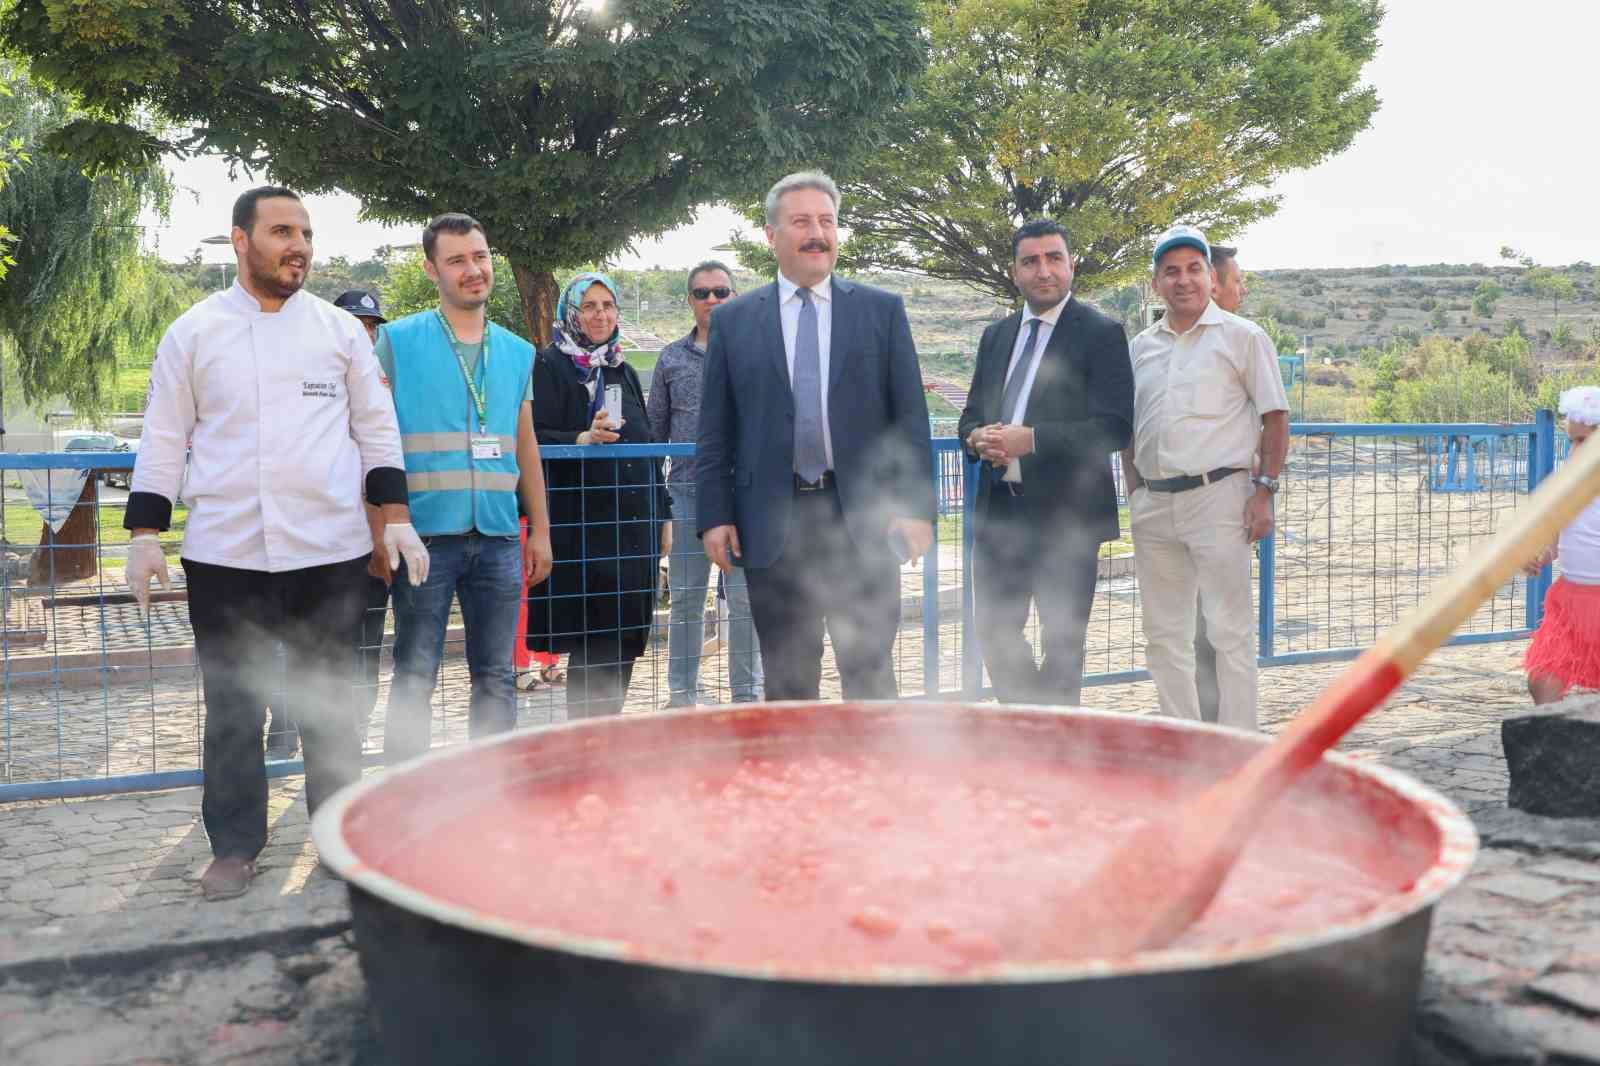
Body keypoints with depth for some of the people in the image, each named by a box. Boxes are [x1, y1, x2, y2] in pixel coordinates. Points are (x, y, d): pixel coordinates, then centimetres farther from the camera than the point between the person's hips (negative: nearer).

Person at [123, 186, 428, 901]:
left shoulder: (339, 329, 7)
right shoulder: (194, 332, 5)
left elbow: (376, 429, 9)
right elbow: (164, 439, 7)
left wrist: (395, 515, 1)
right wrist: (145, 534, 0)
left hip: (330, 550, 0)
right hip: (225, 553, 0)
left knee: (327, 700, 9)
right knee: (233, 706, 5)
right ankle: (234, 846, 19)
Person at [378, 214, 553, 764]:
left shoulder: (517, 351, 13)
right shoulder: (398, 340, 1)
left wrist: (541, 530, 15)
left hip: (499, 538, 4)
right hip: (426, 533, -4)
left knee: (496, 676, 8)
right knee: (415, 677, 1)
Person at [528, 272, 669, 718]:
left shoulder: (623, 371, 19)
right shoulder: (550, 367, -2)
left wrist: (662, 514, 19)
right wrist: (585, 438, -28)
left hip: (633, 526, 7)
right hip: (582, 526, -6)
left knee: (624, 640, 6)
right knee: (594, 643, -8)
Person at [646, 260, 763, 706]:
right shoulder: (672, 359, 10)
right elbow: (655, 430, 13)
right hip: (687, 490, 2)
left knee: (745, 598, 0)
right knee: (685, 598, 7)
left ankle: (747, 694, 11)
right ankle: (681, 694, 17)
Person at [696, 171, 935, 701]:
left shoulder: (883, 310, 7)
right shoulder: (732, 320, 8)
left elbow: (910, 417, 3)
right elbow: (715, 431, 7)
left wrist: (917, 506, -5)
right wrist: (714, 516, -1)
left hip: (863, 519, 0)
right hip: (772, 526, 1)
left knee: (870, 675, 4)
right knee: (787, 681, 9)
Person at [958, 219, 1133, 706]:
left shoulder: (1101, 333, -6)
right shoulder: (996, 335, 13)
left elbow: (1115, 427, -15)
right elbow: (972, 416, 18)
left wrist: (1030, 439, -22)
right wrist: (978, 438, -7)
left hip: (1065, 516, -6)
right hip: (998, 513, 6)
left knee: (1062, 643, 5)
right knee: (994, 631, 11)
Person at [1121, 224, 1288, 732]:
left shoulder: (1242, 337, 0)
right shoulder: (1141, 347, 14)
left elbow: (1275, 419, -1)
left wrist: (1264, 490, -10)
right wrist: (1135, 494, 11)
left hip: (1218, 496, -5)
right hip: (1153, 505, 6)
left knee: (1230, 631, -5)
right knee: (1163, 632, 10)